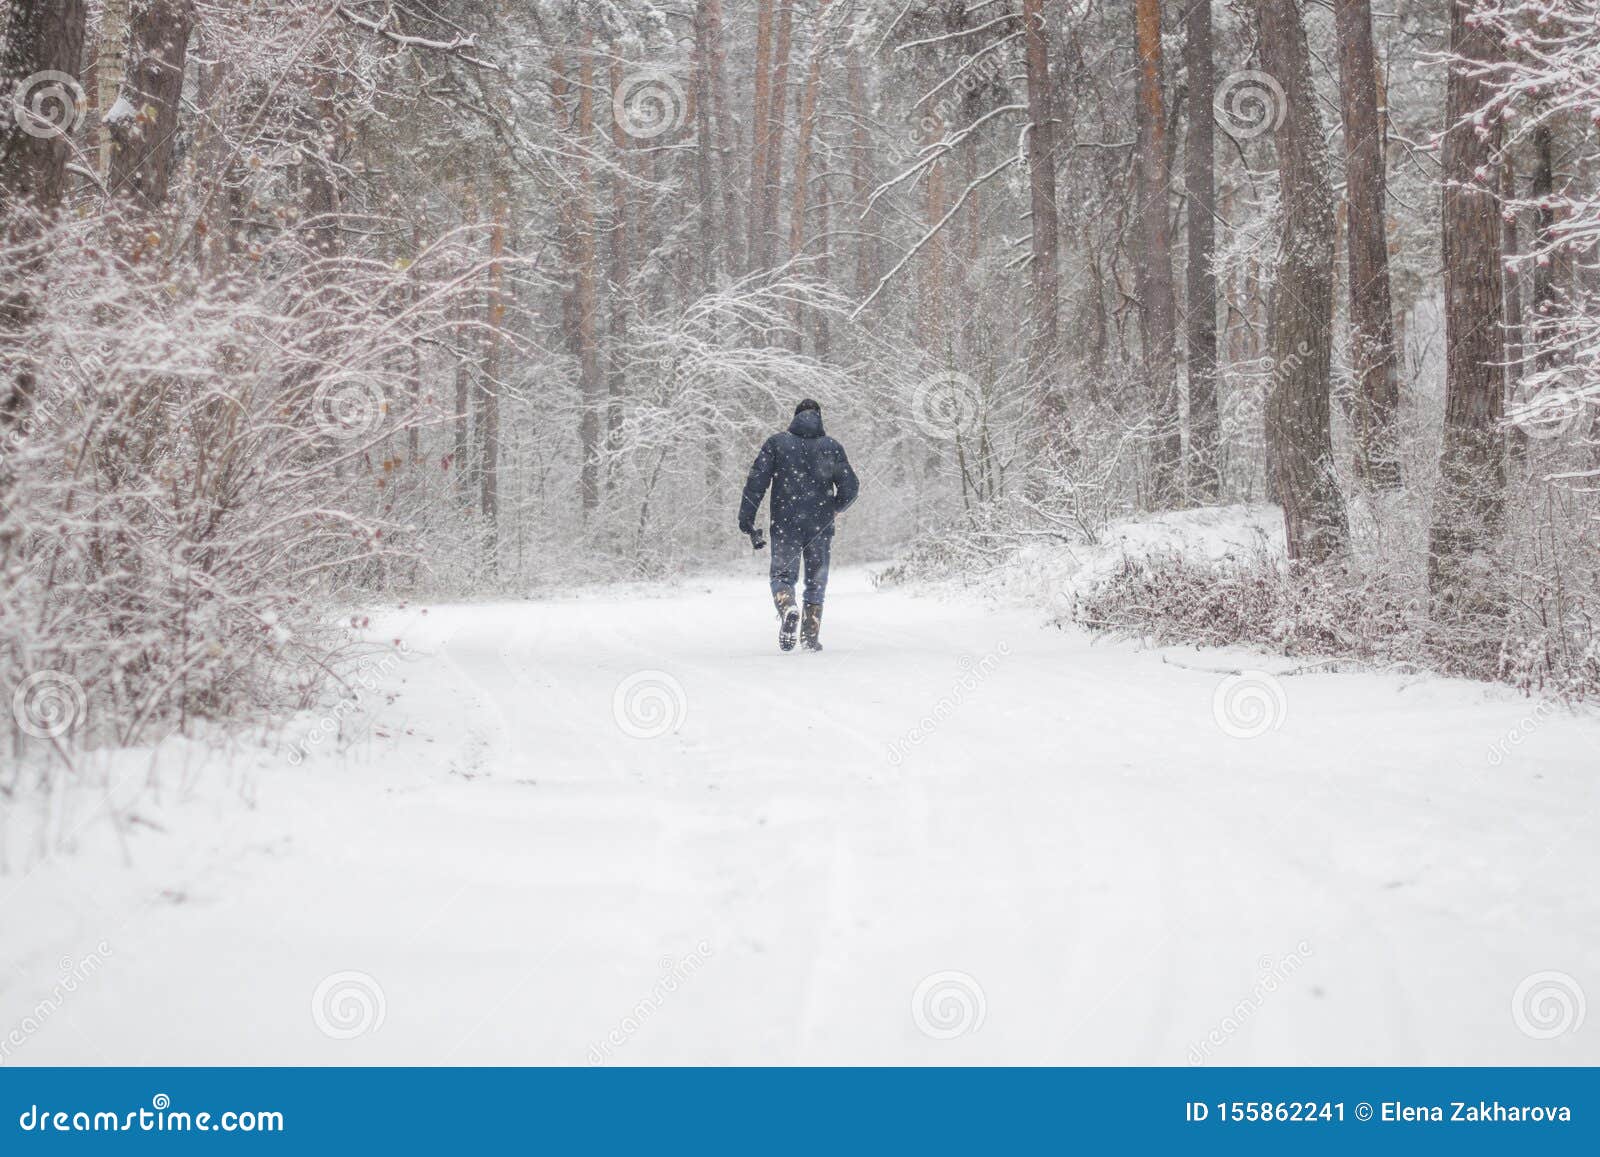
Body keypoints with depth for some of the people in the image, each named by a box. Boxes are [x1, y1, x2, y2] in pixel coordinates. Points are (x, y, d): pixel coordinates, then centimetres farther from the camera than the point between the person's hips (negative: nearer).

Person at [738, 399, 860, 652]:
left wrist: (746, 518, -4)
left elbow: (757, 481, -6)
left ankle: (788, 607, -26)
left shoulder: (776, 443, 2)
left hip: (785, 524, -1)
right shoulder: (833, 448, 3)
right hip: (820, 526, 1)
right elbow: (850, 488, 1)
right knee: (816, 581, 13)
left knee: (782, 574, 6)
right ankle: (811, 637, 10)